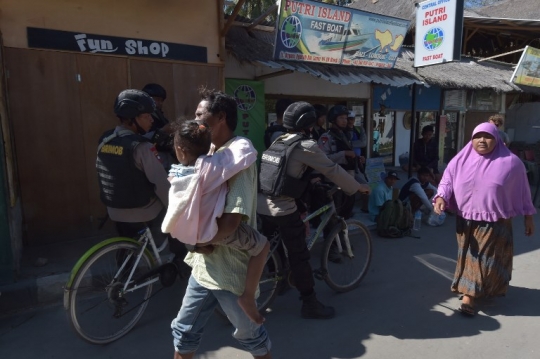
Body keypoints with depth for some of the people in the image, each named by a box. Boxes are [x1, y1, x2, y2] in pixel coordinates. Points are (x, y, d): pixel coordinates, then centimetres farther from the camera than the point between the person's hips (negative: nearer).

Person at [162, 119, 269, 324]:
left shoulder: (175, 173, -3)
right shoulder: (210, 166, -22)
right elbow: (247, 151, -26)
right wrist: (237, 140, -4)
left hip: (185, 233, 7)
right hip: (212, 231, -6)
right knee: (262, 245, 6)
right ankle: (248, 296, 4)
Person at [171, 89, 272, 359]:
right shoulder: (208, 153, 9)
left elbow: (232, 221, -28)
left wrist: (200, 240, -12)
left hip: (230, 267, -7)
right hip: (203, 264, 8)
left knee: (249, 334, 15)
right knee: (184, 331, 19)